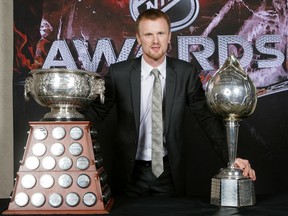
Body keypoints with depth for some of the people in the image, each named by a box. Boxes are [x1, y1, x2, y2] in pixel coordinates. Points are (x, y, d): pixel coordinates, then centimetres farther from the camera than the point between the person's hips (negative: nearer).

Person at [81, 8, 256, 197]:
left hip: (169, 173, 1)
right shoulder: (119, 73, -7)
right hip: (130, 173, 0)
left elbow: (206, 117, -5)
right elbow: (97, 111, -4)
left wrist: (231, 156, -15)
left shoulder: (186, 73, -6)